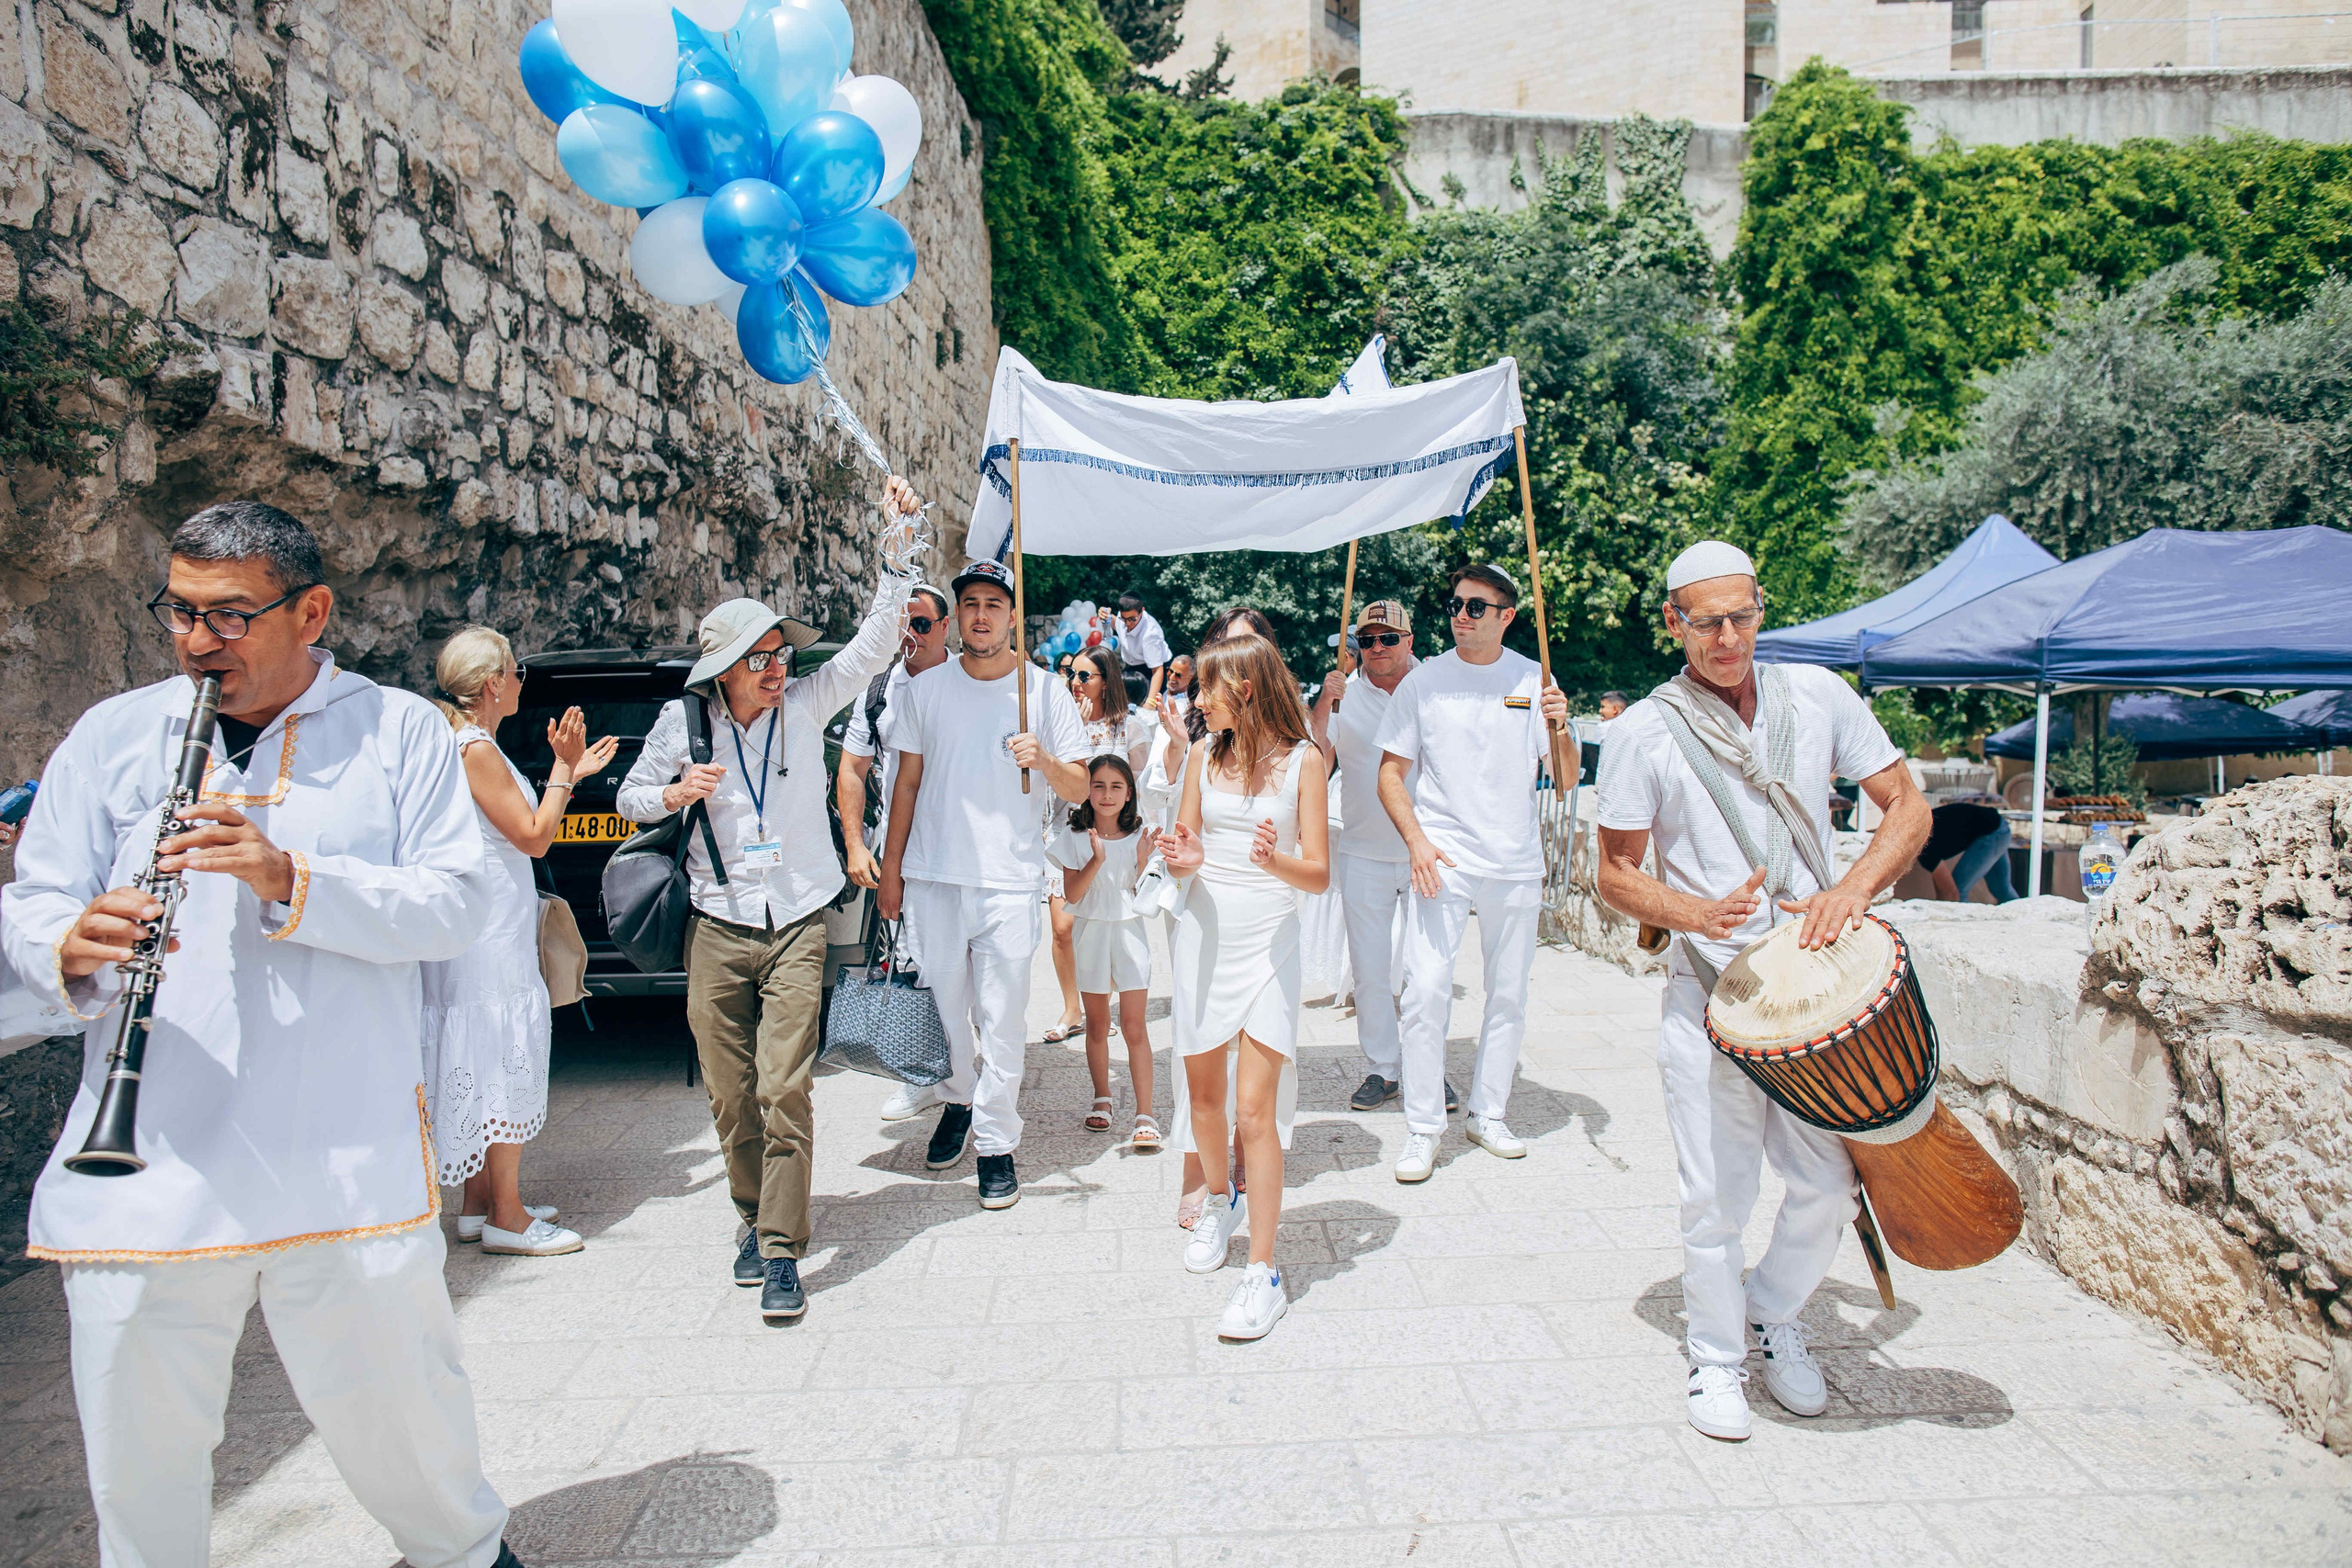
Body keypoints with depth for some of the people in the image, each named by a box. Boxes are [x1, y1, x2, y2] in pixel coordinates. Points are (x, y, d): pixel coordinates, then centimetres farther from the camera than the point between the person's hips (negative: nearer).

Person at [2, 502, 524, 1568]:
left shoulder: (399, 730, 3)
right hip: (144, 1166, 2)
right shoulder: (110, 737, 10)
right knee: (138, 1449, 11)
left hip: (350, 1159, -1)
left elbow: (457, 907, -6)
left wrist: (293, 880, -20)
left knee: (400, 1417, 12)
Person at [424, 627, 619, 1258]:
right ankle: (506, 1217, 4)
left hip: (492, 928, 10)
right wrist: (562, 769, -11)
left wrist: (570, 773, 16)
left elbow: (518, 827, 19)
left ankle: (479, 1204, 24)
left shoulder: (470, 743, 14)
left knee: (489, 1061, 15)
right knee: (505, 1063, -4)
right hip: (493, 933, -10)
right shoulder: (476, 749, -17)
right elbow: (533, 836, -17)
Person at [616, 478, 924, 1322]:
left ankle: (782, 1252, 0)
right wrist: (675, 794, -11)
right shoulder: (684, 720, 0)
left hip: (796, 927, -1)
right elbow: (631, 795, 13)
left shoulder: (806, 703, 0)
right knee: (731, 1095, 9)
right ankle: (755, 1220, 30)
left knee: (784, 1090, -9)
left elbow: (873, 645, -6)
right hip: (718, 927, 1)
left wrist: (897, 542, -13)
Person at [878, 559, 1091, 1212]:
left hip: (1009, 882, -2)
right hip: (932, 878, 3)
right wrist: (890, 871, 9)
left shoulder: (1046, 689, 1)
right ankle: (958, 1100, 37)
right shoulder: (925, 688, 7)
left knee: (1002, 1018, -1)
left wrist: (1044, 760, -19)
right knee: (944, 1005, 13)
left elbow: (1080, 789, 2)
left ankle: (996, 1141, 11)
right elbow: (907, 782, 11)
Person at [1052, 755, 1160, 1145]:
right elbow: (1072, 894, -9)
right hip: (1090, 932, 1)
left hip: (1129, 930, -1)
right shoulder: (1074, 837, -3)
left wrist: (1143, 863, -17)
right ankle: (1102, 1097, 31)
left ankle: (1144, 1114, -5)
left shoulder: (1139, 836, -1)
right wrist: (1097, 860, -21)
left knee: (1133, 1025, -7)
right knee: (1097, 1024, 12)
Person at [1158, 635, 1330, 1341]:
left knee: (1256, 1108, -9)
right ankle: (1219, 1201, 42)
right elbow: (1184, 855, 8)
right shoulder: (1205, 753, 5)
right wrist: (1183, 859, -15)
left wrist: (1275, 861, -26)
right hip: (1204, 936, 4)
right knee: (1202, 1094, 14)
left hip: (1268, 943, -4)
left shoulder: (1301, 760, -5)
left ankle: (1262, 1272, 0)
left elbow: (1319, 874, -6)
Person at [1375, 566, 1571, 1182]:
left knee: (1509, 993, 10)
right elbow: (1391, 773, 2)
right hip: (1442, 860, -2)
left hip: (1517, 862, 3)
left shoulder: (1534, 680, 6)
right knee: (1425, 991, -11)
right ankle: (1422, 1129, 1)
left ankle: (1487, 1114, 26)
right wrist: (1417, 841, -12)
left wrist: (1559, 727, -13)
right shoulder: (1423, 681, 1)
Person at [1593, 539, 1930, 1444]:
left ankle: (1774, 1315, 36)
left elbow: (1908, 807, 6)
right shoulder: (1646, 732, -5)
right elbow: (1615, 874, 0)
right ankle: (1716, 1356, 26)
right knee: (1716, 1194, 1)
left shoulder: (1817, 696, 3)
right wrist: (1695, 914, -19)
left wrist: (1853, 889, -12)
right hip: (1708, 995, -2)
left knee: (1827, 1183, 7)